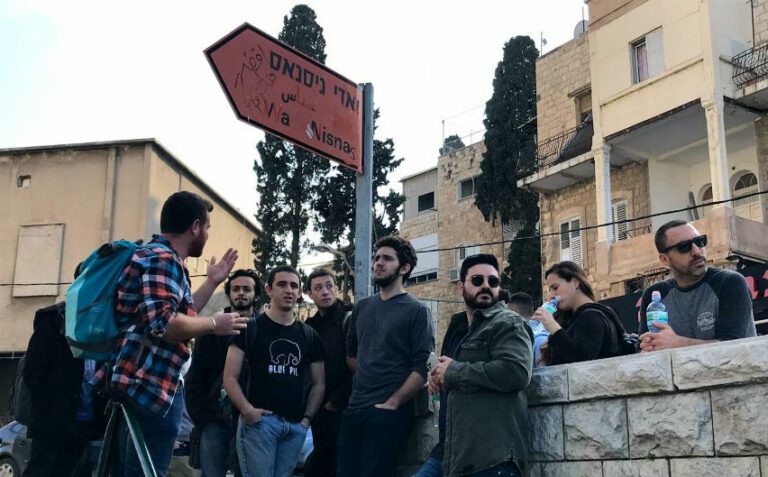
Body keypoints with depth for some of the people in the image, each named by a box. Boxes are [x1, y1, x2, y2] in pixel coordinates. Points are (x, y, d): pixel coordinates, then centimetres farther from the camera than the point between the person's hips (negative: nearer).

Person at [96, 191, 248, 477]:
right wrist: (214, 324, -13)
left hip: (141, 384, 11)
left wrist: (212, 282, 27)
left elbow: (180, 314, 29)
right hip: (151, 387, -11)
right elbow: (163, 324, -26)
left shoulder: (160, 257, 20)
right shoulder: (162, 259, -14)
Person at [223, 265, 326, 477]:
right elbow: (230, 377, -2)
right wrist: (247, 410, -16)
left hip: (296, 425, 4)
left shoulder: (309, 336, 15)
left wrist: (307, 418, 2)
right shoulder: (250, 328, 3)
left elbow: (318, 384, 17)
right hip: (259, 420, -4)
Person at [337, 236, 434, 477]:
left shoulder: (416, 310, -4)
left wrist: (391, 403, -15)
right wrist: (366, 381, 10)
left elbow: (423, 367, -12)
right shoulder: (361, 307, 14)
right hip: (354, 409, 6)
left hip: (389, 413, -6)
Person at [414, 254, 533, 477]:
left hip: (491, 454, -8)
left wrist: (454, 371, -11)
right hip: (451, 450, 8)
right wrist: (437, 375, 9)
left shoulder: (508, 323, -4)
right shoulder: (458, 327, 21)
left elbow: (516, 372, -22)